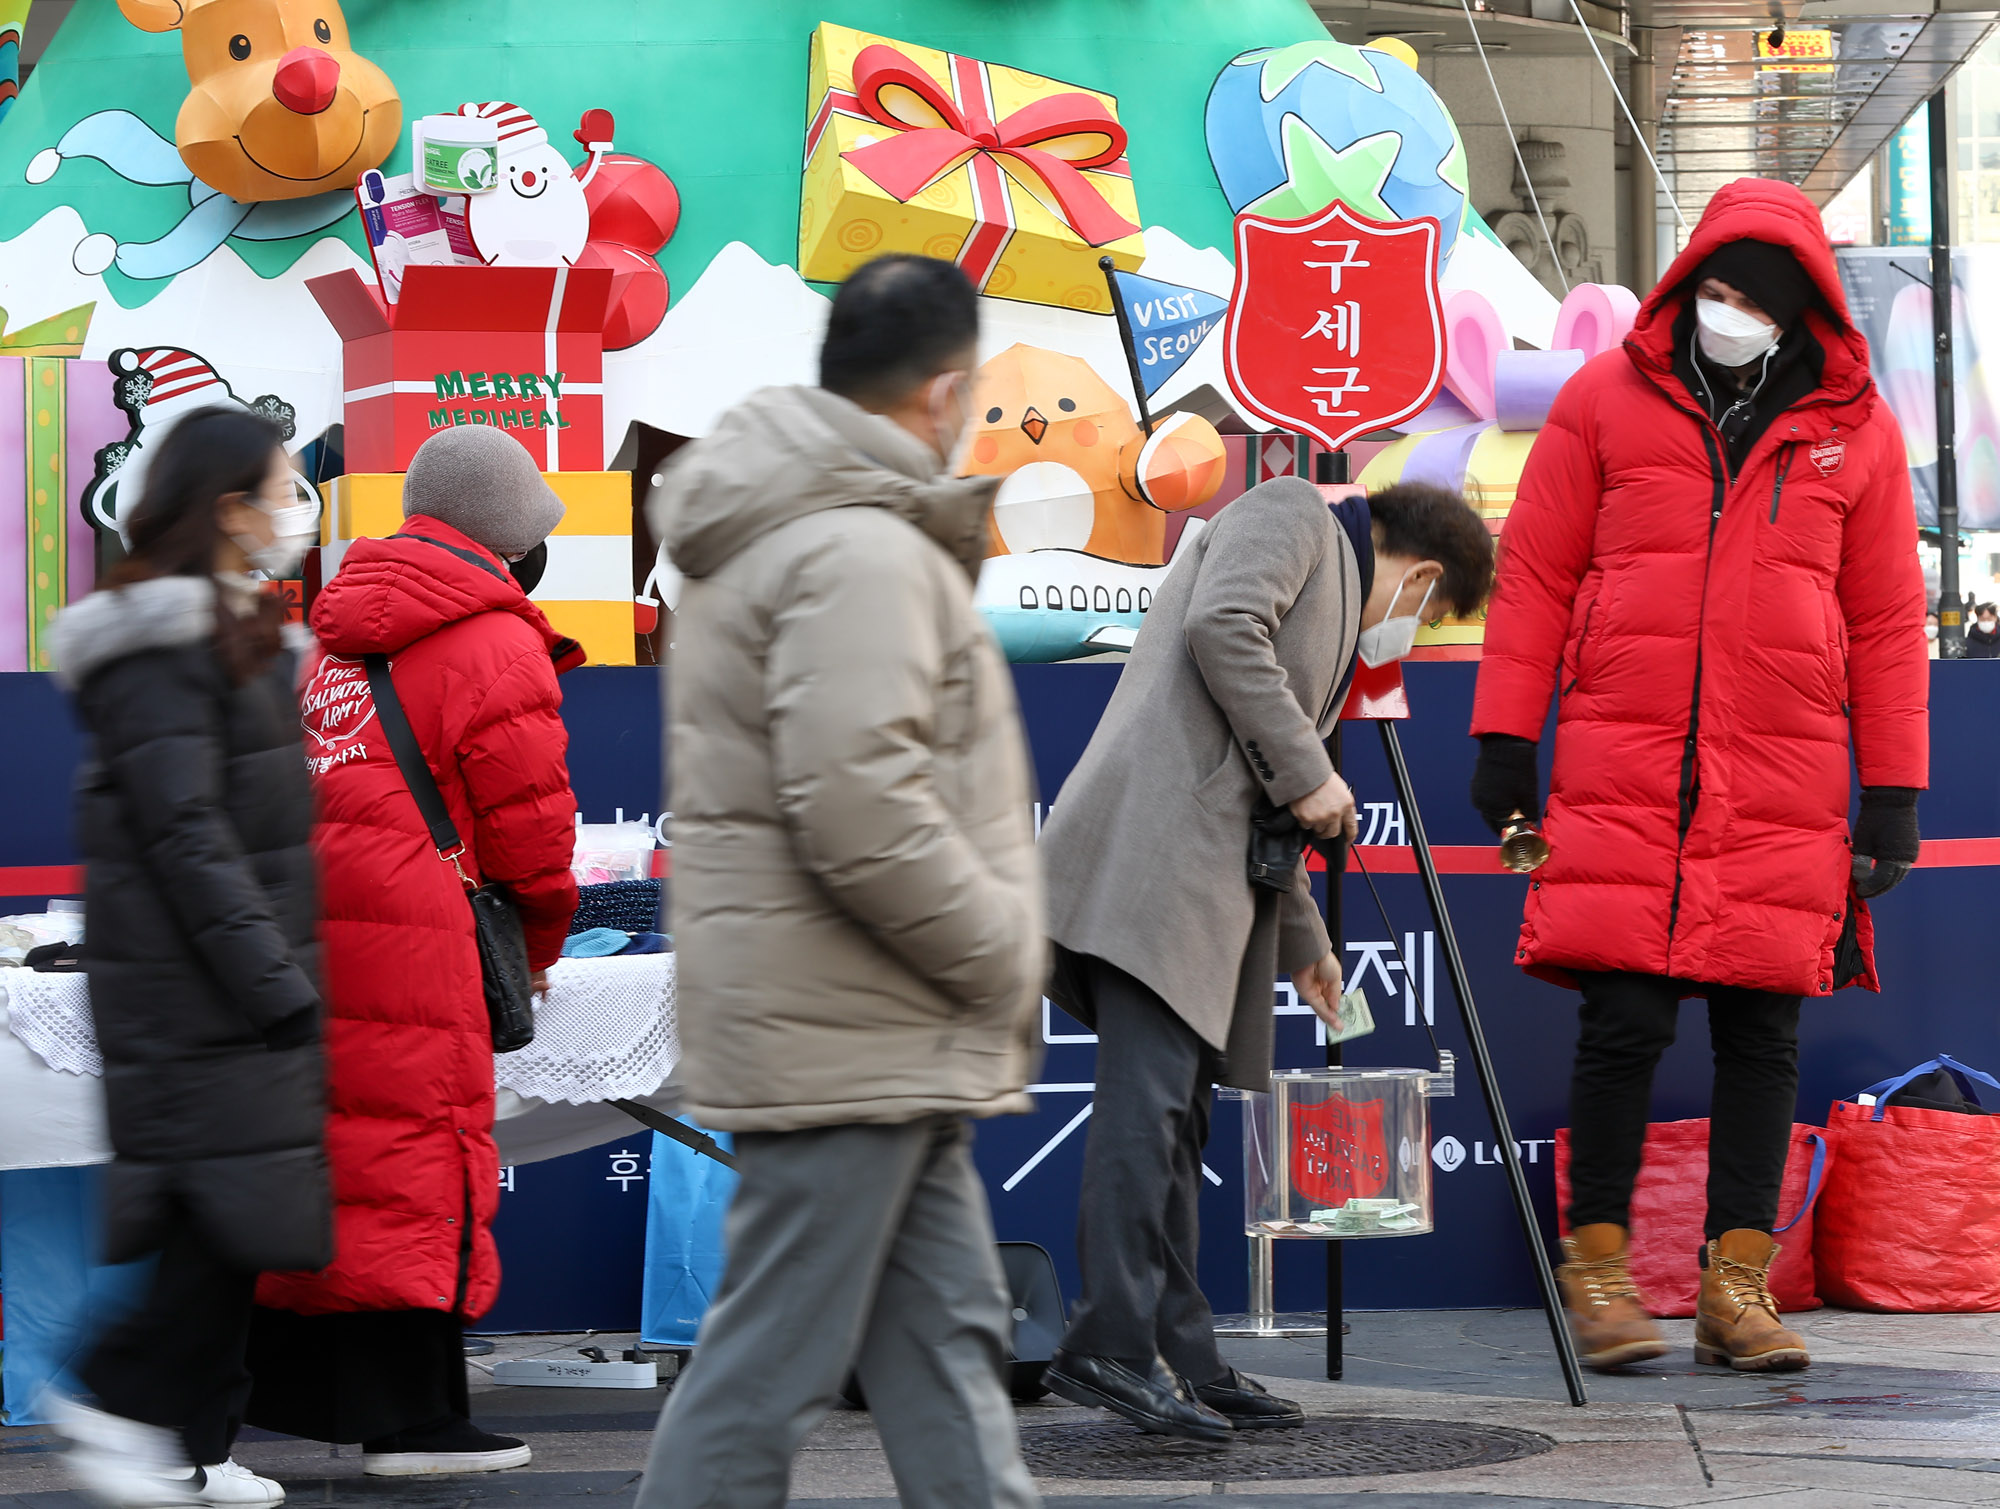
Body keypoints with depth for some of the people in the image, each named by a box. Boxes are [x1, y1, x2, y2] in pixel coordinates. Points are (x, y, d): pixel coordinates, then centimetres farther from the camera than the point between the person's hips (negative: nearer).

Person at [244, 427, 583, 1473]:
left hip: (285, 913, 8)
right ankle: (410, 1416, -5)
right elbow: (529, 822, -7)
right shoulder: (495, 643, -6)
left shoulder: (338, 621, 20)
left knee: (319, 1137, 15)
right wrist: (540, 942, 10)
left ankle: (296, 1383, 21)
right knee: (422, 1152, -5)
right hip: (405, 926, -8)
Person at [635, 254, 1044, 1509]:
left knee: (949, 1334, 14)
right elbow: (861, 813, -26)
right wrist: (1004, 956, -13)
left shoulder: (772, 531, 16)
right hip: (846, 1031, -11)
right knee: (771, 1366, -5)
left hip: (885, 1037, 11)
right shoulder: (862, 553, -18)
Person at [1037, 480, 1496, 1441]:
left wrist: (1302, 943, 43)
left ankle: (1179, 1360, 8)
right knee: (1148, 1096, -16)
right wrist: (1308, 774, -10)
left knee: (1173, 1109, 7)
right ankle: (1110, 1348, -21)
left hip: (1202, 883, 10)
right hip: (1152, 848, -10)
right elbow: (1221, 625, -15)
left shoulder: (1333, 597, 32)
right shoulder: (1293, 516, 6)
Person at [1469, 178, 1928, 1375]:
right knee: (1625, 1019, -6)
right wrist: (1505, 739, 2)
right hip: (1622, 776, -2)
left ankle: (1739, 1280, 9)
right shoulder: (1608, 400, 6)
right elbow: (1534, 573, 8)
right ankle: (1598, 1267, 5)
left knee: (1763, 1032, 3)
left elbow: (1887, 621, 12)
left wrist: (1893, 795, 8)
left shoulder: (1853, 427, 10)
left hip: (1784, 783, 2)